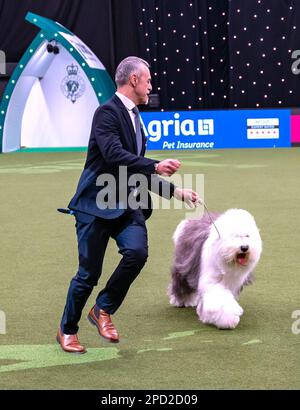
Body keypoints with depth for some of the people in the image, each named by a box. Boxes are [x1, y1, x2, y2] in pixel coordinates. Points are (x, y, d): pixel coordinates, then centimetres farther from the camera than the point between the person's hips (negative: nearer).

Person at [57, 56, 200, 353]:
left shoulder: (134, 117, 16)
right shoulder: (107, 112, -11)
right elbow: (114, 155, -27)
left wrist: (175, 192, 18)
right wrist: (156, 167, -32)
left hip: (127, 205, 7)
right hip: (97, 205, -7)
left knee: (137, 252, -17)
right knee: (89, 273, 0)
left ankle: (103, 310, 4)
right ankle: (67, 331, 22)